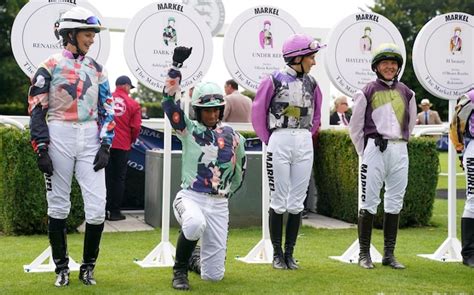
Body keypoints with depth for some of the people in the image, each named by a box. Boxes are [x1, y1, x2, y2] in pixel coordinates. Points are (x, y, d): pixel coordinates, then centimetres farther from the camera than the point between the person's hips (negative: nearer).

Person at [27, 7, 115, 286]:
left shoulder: (96, 69, 11)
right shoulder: (50, 66, 0)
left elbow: (107, 110, 10)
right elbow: (37, 109, -3)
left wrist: (105, 146, 0)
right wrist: (41, 149, -9)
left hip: (91, 140, 3)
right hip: (59, 139, -3)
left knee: (97, 207, -4)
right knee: (58, 206, 5)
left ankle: (88, 267, 12)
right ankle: (61, 268, 18)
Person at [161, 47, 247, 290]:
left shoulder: (232, 137, 6)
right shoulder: (189, 130, -1)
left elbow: (240, 169, 21)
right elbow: (169, 99, -12)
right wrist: (177, 65, -16)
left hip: (219, 204, 3)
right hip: (190, 197, -3)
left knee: (213, 275, 2)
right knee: (195, 225, -41)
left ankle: (193, 260, 40)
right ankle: (179, 270, -11)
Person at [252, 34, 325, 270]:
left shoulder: (311, 83, 9)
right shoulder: (274, 80, -5)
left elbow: (316, 116, 21)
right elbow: (258, 114, 0)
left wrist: (306, 137, 12)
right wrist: (270, 141, 0)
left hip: (304, 144, 4)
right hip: (279, 143, -4)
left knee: (297, 203, 5)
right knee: (279, 201, 1)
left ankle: (289, 253, 14)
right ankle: (277, 253, 11)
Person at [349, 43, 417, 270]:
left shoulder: (406, 93, 11)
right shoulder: (367, 92, -1)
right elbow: (355, 126, 4)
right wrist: (364, 152, 4)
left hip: (400, 151, 5)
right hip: (375, 149, -4)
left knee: (395, 202, 7)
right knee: (369, 202, -3)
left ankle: (389, 254, 14)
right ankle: (364, 254, 4)